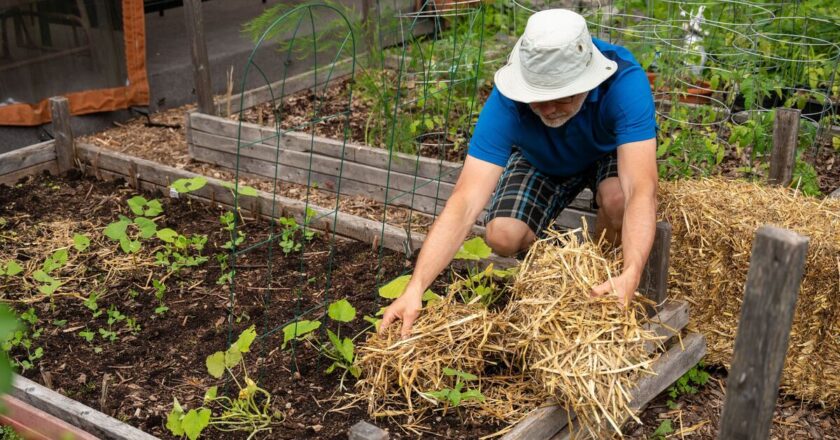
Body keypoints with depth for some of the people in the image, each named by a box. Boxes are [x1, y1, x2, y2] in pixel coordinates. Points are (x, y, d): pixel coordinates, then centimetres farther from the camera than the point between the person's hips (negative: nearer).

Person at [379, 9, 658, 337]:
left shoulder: (624, 81, -40)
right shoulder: (508, 100, -37)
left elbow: (641, 189, -47)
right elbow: (465, 202, -42)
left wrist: (630, 276, -64)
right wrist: (415, 288, -53)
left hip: (610, 152, -1)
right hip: (541, 161, 1)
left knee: (617, 198, -34)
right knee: (503, 237, -23)